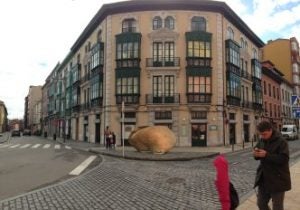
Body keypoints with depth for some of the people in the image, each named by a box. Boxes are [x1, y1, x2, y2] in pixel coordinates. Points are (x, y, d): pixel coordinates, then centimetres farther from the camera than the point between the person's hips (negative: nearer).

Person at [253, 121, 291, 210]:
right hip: (263, 179, 6)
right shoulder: (262, 141, 3)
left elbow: (284, 159, -24)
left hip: (278, 180, -6)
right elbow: (258, 155, 12)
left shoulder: (281, 141, -16)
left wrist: (266, 155, -29)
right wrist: (256, 154, -12)